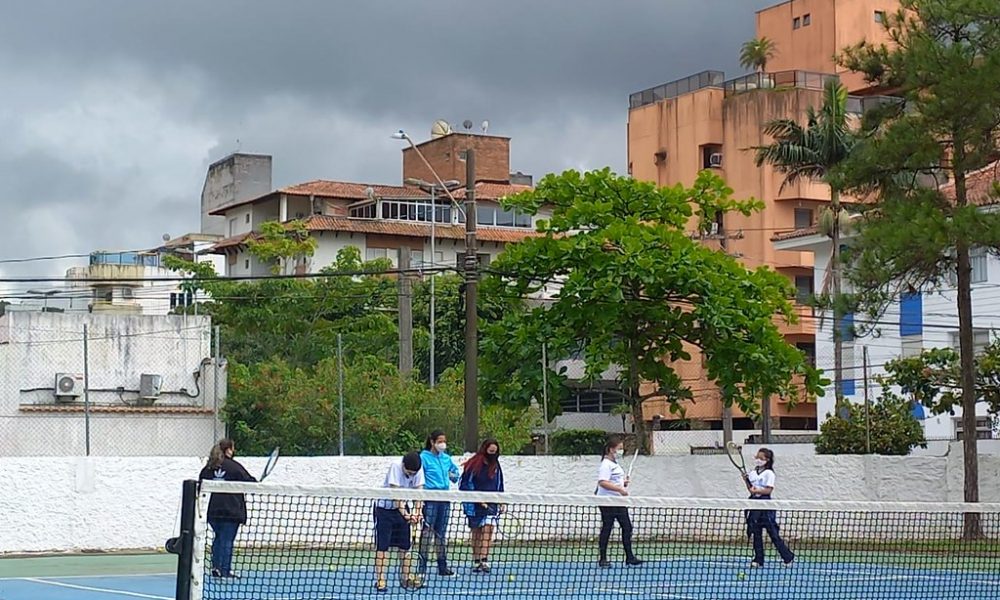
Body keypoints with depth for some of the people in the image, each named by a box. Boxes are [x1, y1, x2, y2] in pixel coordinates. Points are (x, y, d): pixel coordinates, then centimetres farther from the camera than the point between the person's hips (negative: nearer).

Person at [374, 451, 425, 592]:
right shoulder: (395, 467, -27)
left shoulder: (419, 469, -12)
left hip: (403, 507, 5)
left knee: (404, 544, 6)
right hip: (385, 507, -5)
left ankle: (407, 578, 16)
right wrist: (404, 513, -37)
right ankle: (380, 580, -8)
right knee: (382, 545, -8)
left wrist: (416, 511, -26)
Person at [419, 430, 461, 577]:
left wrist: (452, 475, 3)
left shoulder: (447, 458, 13)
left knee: (441, 532, 12)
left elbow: (455, 472, 24)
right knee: (428, 530, -7)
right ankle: (422, 566, -4)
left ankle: (442, 566, 17)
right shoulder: (424, 457, -5)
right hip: (430, 499, -6)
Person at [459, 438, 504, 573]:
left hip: (491, 505, 2)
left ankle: (484, 560, -21)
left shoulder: (496, 466, 8)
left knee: (487, 529, -13)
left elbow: (499, 485, 18)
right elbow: (465, 484, -6)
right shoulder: (473, 465, -7)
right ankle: (476, 561, 12)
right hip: (475, 505, -2)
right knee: (476, 532, 5)